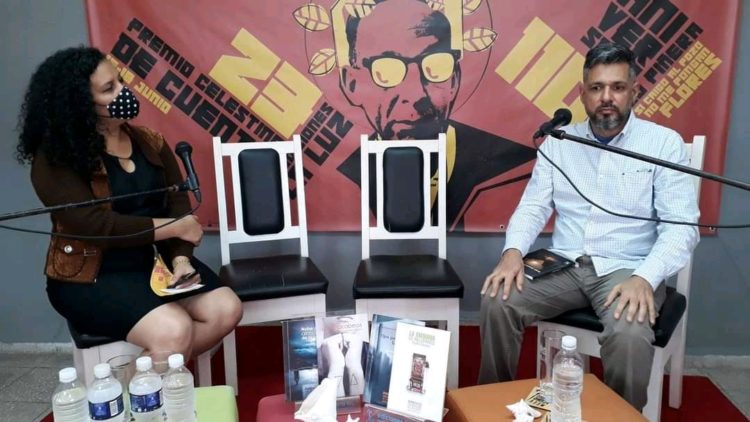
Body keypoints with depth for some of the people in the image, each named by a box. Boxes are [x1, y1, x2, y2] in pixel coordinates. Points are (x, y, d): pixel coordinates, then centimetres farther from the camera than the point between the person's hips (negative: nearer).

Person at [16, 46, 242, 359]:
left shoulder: (149, 142, 6)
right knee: (173, 329, -29)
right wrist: (174, 228, -16)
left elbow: (178, 204, -1)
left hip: (155, 262, 6)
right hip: (91, 276, -5)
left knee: (227, 309, -15)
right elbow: (93, 225, -21)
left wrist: (180, 259, -18)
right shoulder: (54, 158, -11)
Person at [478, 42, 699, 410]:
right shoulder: (558, 142, 8)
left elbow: (681, 226, -7)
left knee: (630, 337, -33)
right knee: (496, 302, -21)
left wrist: (645, 278, -24)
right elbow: (533, 206, 4)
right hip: (564, 265, 3)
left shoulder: (664, 143, -1)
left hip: (626, 269, -2)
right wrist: (513, 250, -17)